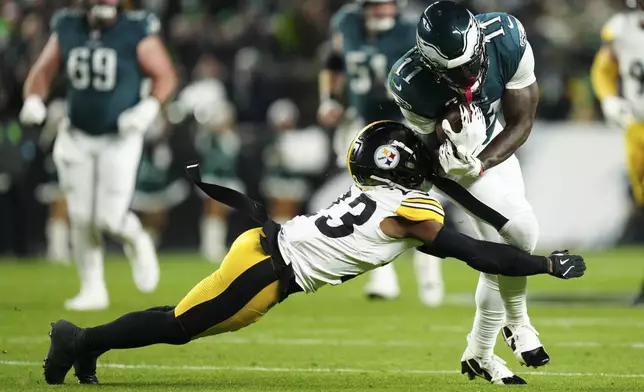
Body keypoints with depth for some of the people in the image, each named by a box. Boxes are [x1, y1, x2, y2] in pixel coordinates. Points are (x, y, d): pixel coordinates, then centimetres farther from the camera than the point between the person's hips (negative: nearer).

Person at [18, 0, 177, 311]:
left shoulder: (137, 32, -9)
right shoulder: (67, 29, 1)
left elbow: (165, 76, -4)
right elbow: (43, 72, 9)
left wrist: (149, 108, -19)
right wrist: (33, 100, -9)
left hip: (120, 138, -3)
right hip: (78, 138, 3)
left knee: (110, 219, -10)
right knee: (81, 219, 3)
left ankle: (135, 241, 25)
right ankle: (93, 290, 17)